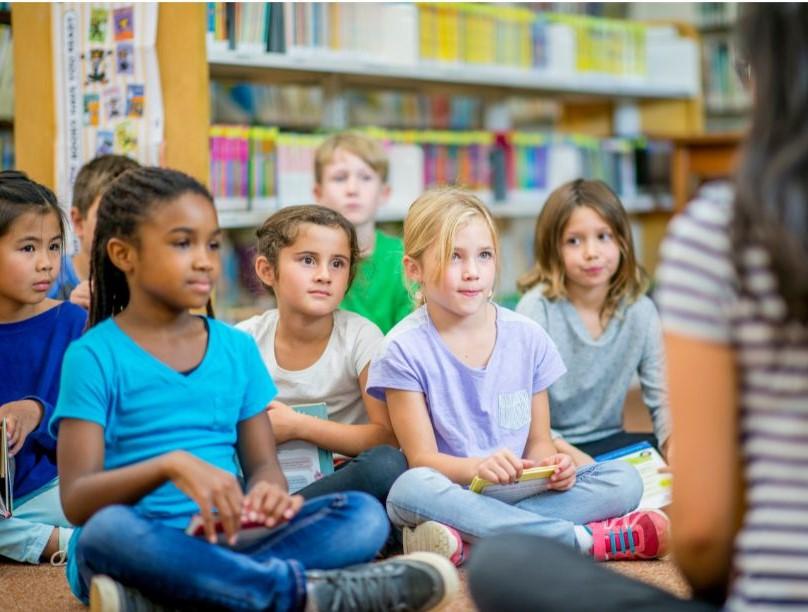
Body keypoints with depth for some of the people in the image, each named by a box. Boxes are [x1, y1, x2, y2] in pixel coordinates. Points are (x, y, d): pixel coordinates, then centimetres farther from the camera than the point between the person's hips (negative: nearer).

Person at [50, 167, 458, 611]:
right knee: (109, 530, -39)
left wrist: (267, 494, -15)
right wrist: (171, 465, -29)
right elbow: (76, 500, -10)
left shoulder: (237, 348, 12)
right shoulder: (94, 357, -2)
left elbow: (263, 463, 11)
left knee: (364, 515, -19)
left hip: (226, 541, 5)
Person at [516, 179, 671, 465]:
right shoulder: (538, 308, -15)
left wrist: (673, 441, -20)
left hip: (610, 442, 5)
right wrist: (569, 454, -30)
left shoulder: (640, 310, -3)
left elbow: (662, 398, 1)